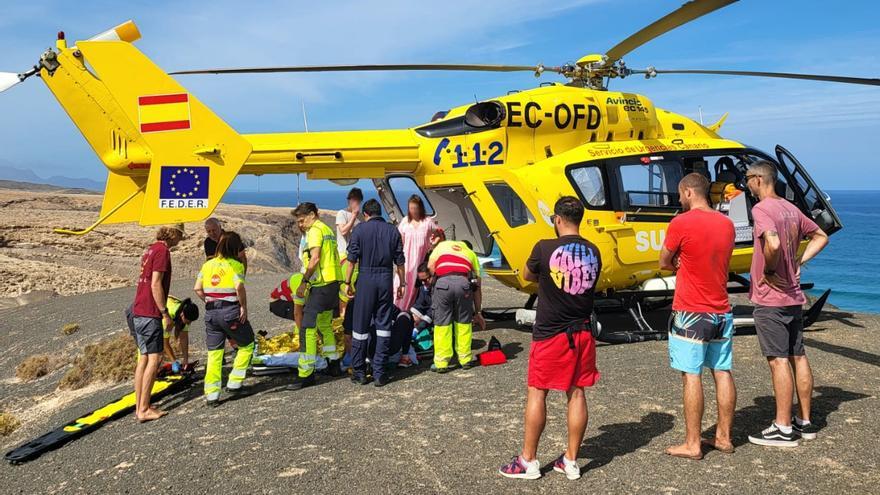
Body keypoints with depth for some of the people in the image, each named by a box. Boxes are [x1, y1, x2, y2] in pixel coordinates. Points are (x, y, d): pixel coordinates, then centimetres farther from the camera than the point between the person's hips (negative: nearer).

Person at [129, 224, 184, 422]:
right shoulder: (162, 250, -12)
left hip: (138, 311, 10)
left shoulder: (151, 249, 17)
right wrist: (165, 313, -14)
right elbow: (155, 285, -18)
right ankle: (144, 409, -5)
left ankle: (139, 406, 17)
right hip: (150, 313, -10)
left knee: (143, 358, 12)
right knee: (154, 358, -6)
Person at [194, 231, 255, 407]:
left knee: (214, 354, 11)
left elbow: (197, 289, 4)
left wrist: (210, 302, 13)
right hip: (231, 311, -5)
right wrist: (244, 307, -11)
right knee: (246, 346, 17)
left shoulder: (208, 264, 9)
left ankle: (211, 394, 10)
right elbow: (239, 286, -22)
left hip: (211, 312, 5)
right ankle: (234, 383, 15)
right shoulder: (235, 265, -6)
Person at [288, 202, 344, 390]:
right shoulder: (328, 229, 20)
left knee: (307, 329, -9)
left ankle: (306, 375, -9)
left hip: (321, 285, -10)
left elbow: (315, 258, -20)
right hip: (333, 283, 10)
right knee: (325, 325, 23)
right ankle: (334, 365, 29)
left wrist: (304, 281, -18)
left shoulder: (315, 230, -9)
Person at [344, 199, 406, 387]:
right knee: (383, 325, 7)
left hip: (365, 279, -2)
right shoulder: (393, 230, 7)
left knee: (360, 326, 7)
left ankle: (359, 372, 13)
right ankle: (379, 373, 8)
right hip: (386, 279, 2)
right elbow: (399, 261, 8)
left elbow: (352, 259, -4)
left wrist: (347, 282, 2)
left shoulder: (360, 229, 0)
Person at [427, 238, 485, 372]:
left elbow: (430, 265, 12)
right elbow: (477, 287, 31)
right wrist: (477, 312, 37)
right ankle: (465, 359, 25)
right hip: (463, 282, 1)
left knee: (442, 323, 9)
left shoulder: (443, 245, 32)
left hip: (442, 282, -1)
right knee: (464, 323, 18)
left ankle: (441, 363, 13)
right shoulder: (471, 253, 33)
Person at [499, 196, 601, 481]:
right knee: (576, 393, 10)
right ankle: (571, 461, 18)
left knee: (537, 393, 5)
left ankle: (528, 461, 13)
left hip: (549, 333, -4)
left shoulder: (545, 249, -12)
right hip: (582, 332, 5)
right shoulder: (593, 252, 2)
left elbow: (527, 276, 4)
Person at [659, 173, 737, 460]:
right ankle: (724, 438, 20)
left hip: (691, 313, -7)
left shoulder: (681, 223, -13)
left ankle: (692, 445, 2)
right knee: (722, 373, 11)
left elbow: (664, 263, -2)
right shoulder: (727, 224, 9)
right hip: (722, 311, 7)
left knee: (691, 376, -3)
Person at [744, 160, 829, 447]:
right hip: (794, 296, 9)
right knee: (798, 357, 13)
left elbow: (773, 243, -32)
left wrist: (769, 270, -15)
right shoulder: (791, 209, 12)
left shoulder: (761, 209, -15)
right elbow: (821, 237, 22)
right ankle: (804, 421, 23)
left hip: (770, 297, -9)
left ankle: (783, 429, 2)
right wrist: (798, 264, 12)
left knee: (778, 361, -4)